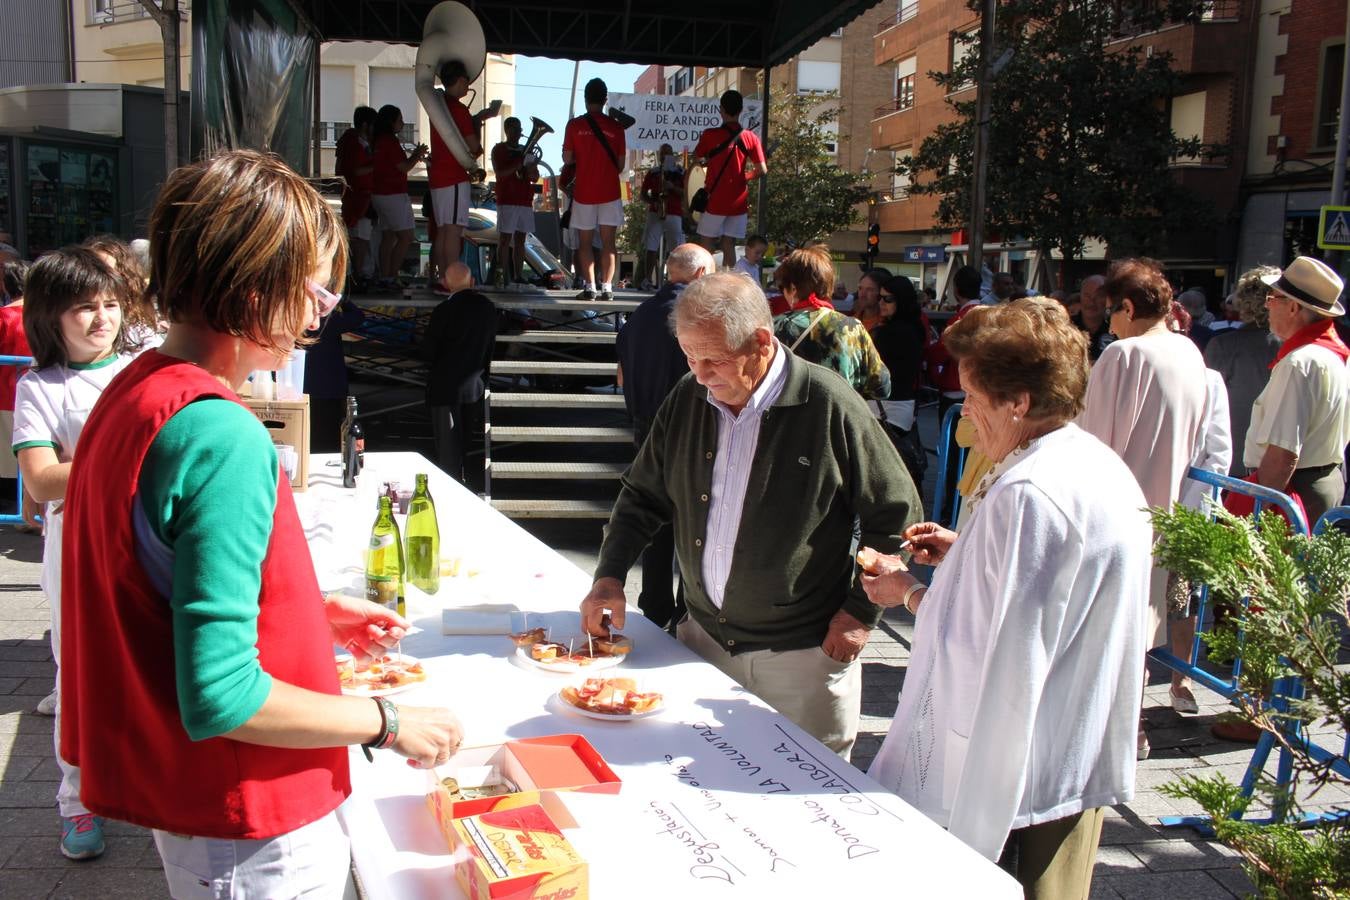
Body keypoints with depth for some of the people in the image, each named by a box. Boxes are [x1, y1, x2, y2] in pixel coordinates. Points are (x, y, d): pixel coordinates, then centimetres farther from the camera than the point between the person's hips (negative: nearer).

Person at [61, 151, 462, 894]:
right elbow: (221, 696, -29)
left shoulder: (130, 394, 2)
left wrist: (311, 616, 10)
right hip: (252, 833, -9)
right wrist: (387, 723, -17)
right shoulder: (223, 436, -27)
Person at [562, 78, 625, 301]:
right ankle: (607, 287, -5)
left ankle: (589, 287, -1)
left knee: (584, 243, 6)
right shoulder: (615, 127, 0)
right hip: (609, 193, 1)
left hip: (584, 193, 0)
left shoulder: (574, 125, -3)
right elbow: (620, 165, 3)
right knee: (608, 243, 2)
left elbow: (567, 159, 0)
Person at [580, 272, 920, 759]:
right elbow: (642, 496, 12)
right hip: (703, 637, 5)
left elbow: (896, 516, -6)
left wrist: (861, 613, -7)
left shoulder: (830, 406, -15)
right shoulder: (687, 399, 0)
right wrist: (610, 575, 0)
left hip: (802, 654, -4)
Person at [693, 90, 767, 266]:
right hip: (739, 202, 3)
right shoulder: (750, 138, -3)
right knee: (729, 246, 8)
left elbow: (698, 160, 5)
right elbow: (762, 170, -4)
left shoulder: (710, 135, -9)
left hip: (716, 200, -3)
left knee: (706, 246, 4)